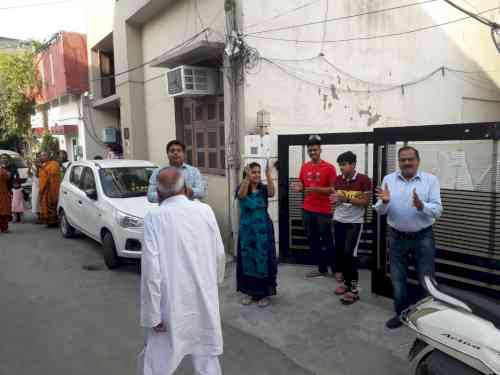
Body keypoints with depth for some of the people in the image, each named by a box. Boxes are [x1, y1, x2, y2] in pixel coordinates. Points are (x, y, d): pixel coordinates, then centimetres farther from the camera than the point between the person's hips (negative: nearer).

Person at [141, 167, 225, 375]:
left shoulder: (154, 217, -13)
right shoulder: (205, 210, -3)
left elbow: (151, 269, -16)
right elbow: (219, 254, 3)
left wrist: (152, 314, -9)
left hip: (172, 303, -3)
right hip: (204, 299, 3)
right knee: (207, 356, 20)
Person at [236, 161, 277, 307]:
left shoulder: (263, 189, -2)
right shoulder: (242, 189, -4)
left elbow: (271, 193, -24)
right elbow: (241, 195, -27)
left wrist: (268, 175, -38)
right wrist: (247, 178, -43)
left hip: (263, 230, 0)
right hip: (247, 230, 1)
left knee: (264, 260, 3)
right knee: (248, 260, 9)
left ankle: (265, 293, 14)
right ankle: (250, 292, 23)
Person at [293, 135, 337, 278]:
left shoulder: (329, 167, -8)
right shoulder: (304, 167, 8)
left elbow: (333, 189, -8)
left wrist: (316, 189, -21)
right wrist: (299, 187, -6)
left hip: (324, 211, -5)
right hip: (308, 210, 6)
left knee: (327, 241, 1)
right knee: (313, 241, 12)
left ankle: (336, 269, 16)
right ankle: (322, 269, 25)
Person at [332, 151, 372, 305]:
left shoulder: (364, 180, -10)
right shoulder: (338, 180, 4)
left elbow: (366, 202, -12)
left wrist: (347, 199, -22)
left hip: (355, 222, -5)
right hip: (339, 221, 5)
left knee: (349, 253, -8)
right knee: (339, 253, 7)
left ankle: (354, 289, 3)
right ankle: (346, 281, 25)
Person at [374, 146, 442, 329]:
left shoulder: (431, 180, -6)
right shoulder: (388, 180, 0)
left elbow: (437, 210, -12)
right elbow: (380, 211, -2)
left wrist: (422, 206, -32)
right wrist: (384, 202, -24)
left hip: (423, 237, -2)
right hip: (397, 237, 2)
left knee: (426, 280, 10)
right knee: (398, 279, 12)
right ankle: (402, 313, 31)